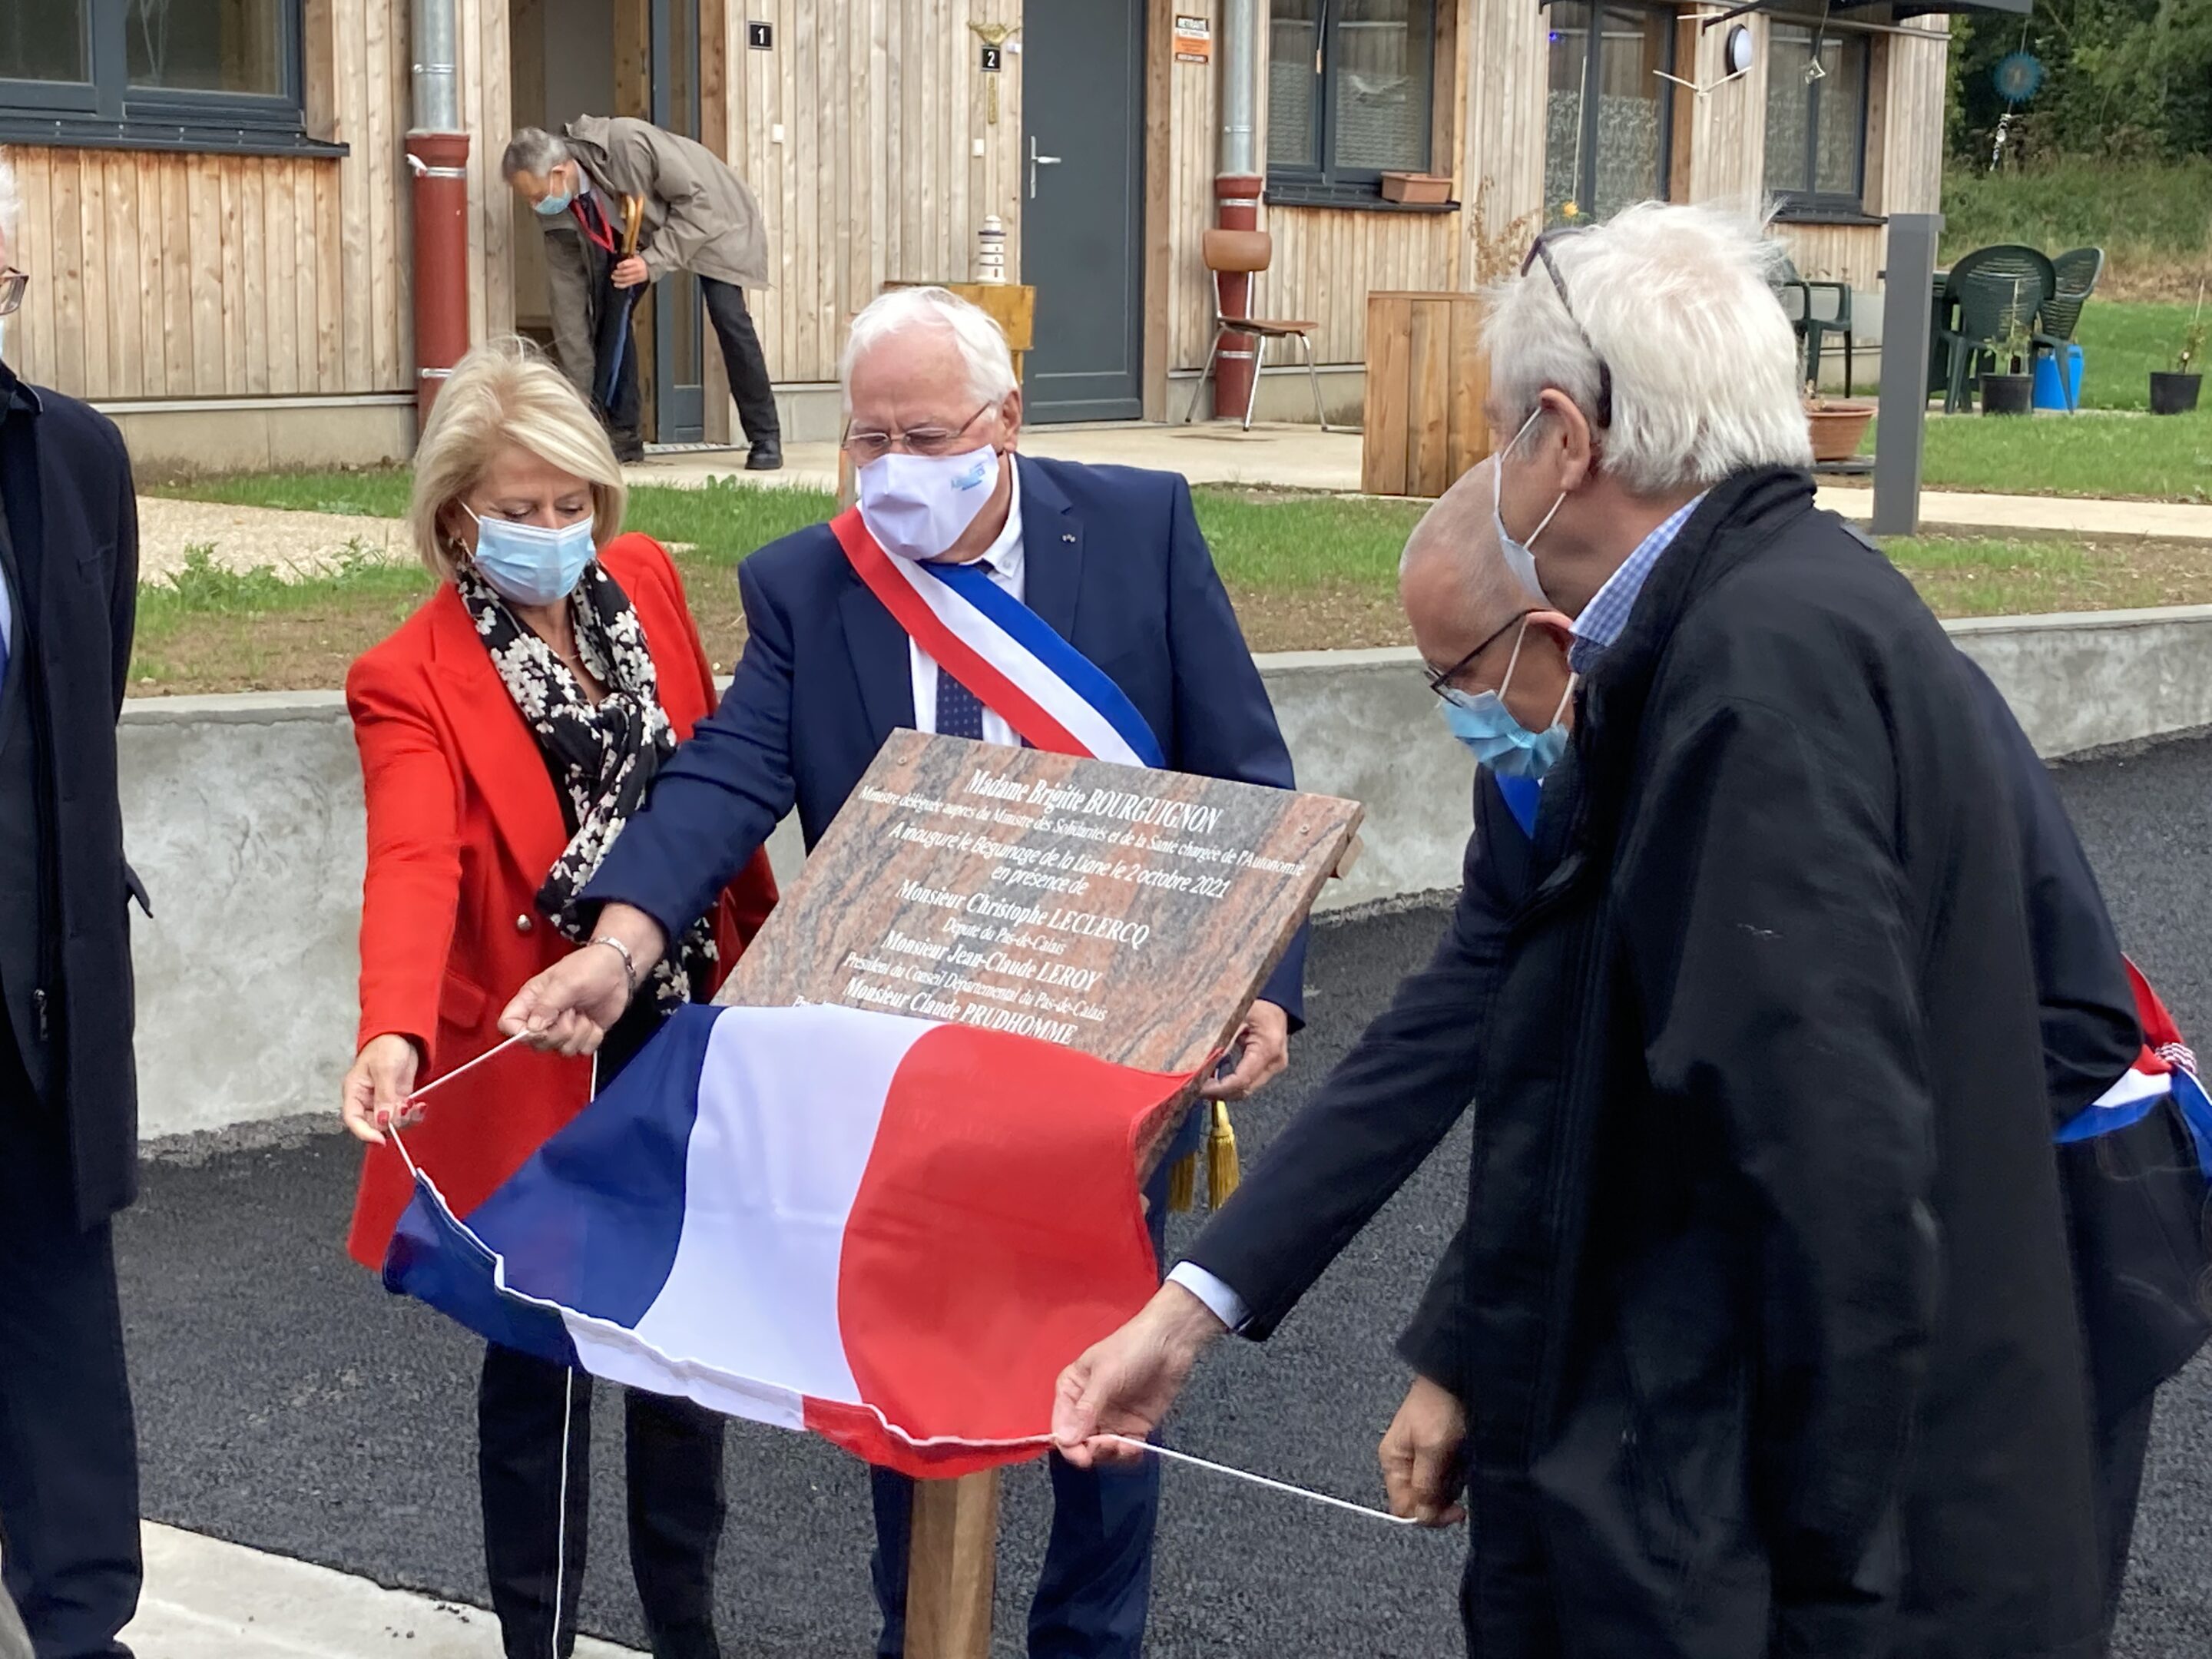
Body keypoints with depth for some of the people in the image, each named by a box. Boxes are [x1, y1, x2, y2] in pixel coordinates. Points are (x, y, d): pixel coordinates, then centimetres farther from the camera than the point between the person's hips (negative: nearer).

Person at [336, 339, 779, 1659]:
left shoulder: (647, 582, 0)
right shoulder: (412, 682, -15)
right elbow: (414, 864, -30)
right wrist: (396, 1035, -47)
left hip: (689, 1038, 5)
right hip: (539, 1073, -4)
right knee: (546, 1365, 8)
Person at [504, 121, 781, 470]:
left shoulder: (628, 143, -38)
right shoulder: (558, 216, -19)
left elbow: (696, 199, -29)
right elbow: (569, 306, -14)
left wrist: (654, 261, -38)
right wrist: (578, 399, -13)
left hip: (708, 217, -5)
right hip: (637, 234, 5)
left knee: (728, 318, -18)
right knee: (610, 309, -13)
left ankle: (765, 439, -7)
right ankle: (621, 435, -2)